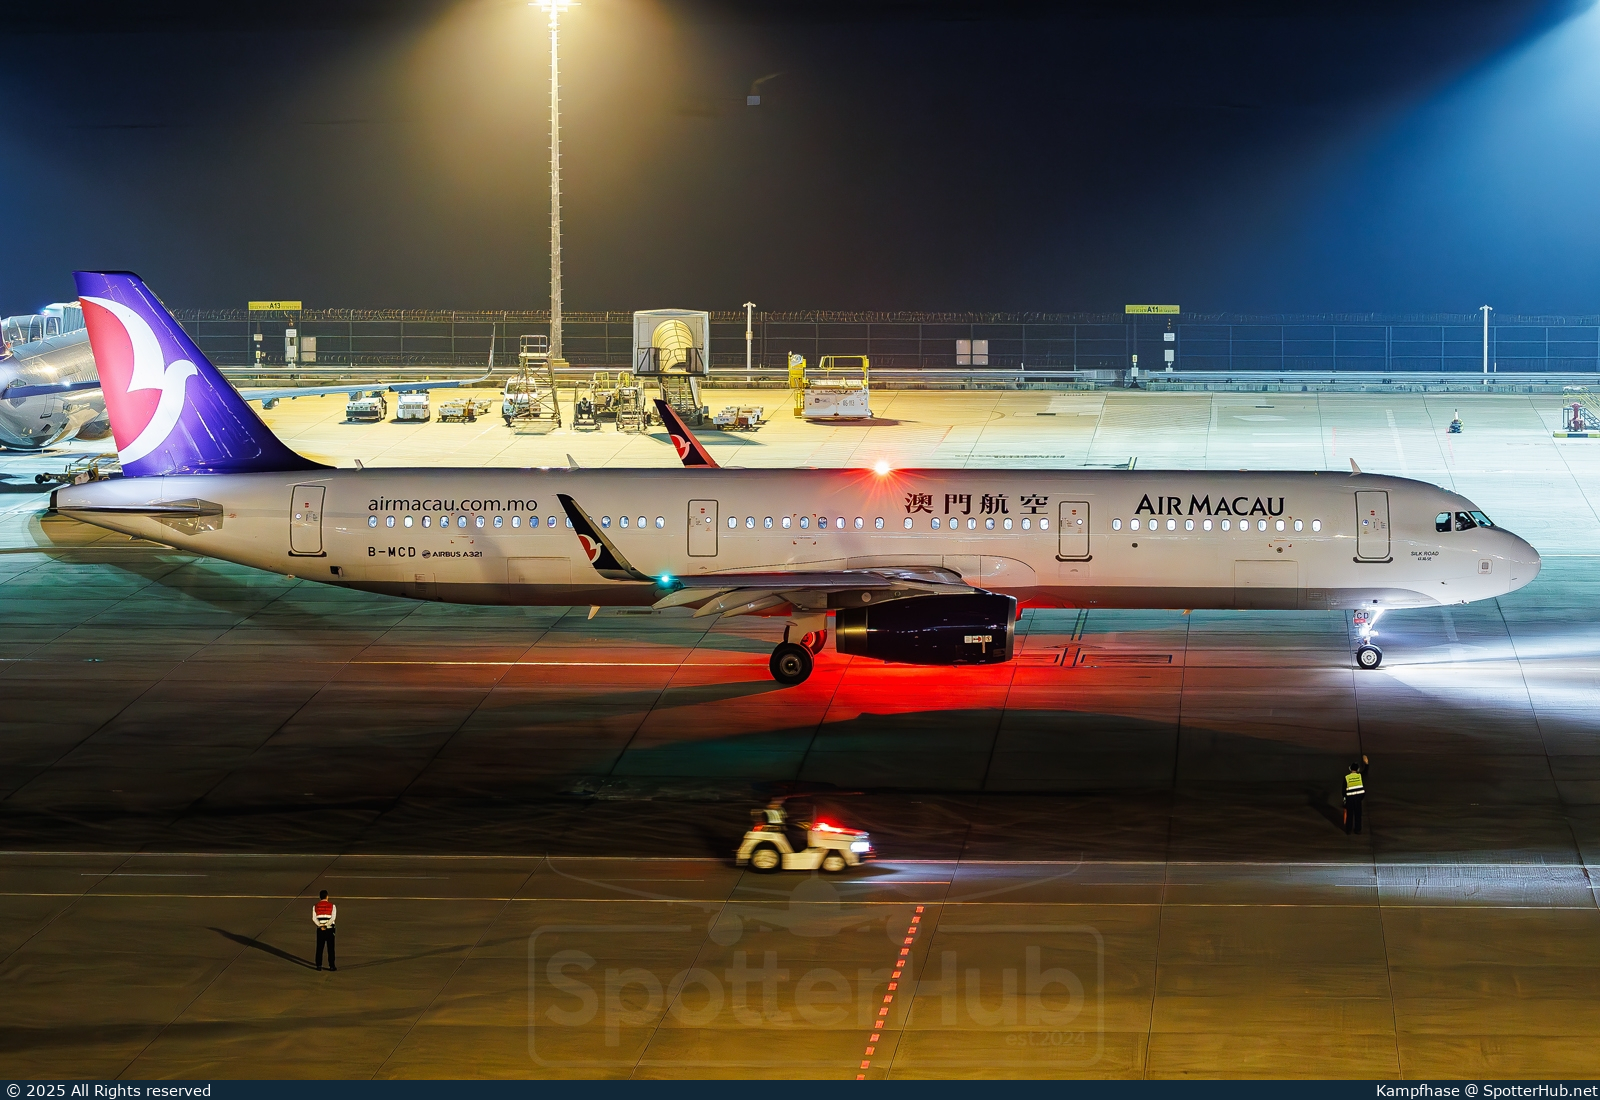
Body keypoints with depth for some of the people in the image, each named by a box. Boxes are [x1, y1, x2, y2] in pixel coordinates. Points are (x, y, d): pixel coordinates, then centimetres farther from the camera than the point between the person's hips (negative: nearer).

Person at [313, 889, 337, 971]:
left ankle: (319, 965, 6)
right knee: (330, 948, 3)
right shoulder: (332, 906, -3)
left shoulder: (315, 906, 3)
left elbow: (314, 918, -6)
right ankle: (331, 966, 2)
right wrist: (326, 926, -12)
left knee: (319, 948, 7)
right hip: (330, 929, -2)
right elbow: (333, 918, -12)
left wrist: (321, 926, -10)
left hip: (320, 930, 2)